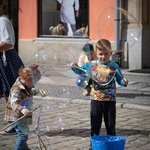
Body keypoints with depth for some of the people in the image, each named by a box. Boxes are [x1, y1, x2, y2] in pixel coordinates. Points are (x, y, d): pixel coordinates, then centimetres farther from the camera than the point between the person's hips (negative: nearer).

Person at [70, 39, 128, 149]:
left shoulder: (114, 66, -5)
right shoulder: (91, 65, -1)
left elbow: (120, 80, -1)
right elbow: (80, 70, 12)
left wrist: (124, 82, -22)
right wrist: (74, 67, -8)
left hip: (110, 100, -1)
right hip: (96, 99, 1)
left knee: (110, 125, 8)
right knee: (95, 125, 9)